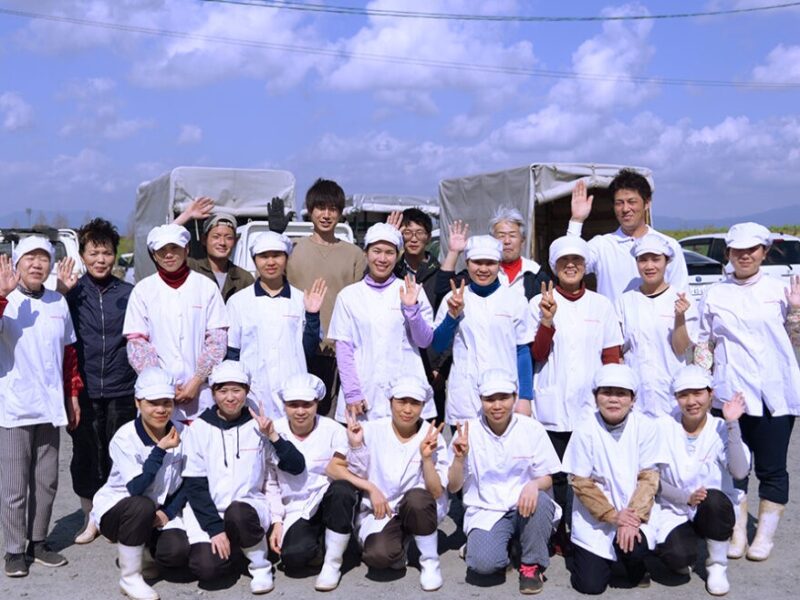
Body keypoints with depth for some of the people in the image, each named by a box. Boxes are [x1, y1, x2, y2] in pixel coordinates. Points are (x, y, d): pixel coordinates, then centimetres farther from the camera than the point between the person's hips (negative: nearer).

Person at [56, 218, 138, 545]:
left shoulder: (129, 293, 4)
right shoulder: (72, 292, 2)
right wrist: (62, 293, -14)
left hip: (121, 391, 0)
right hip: (84, 391, 0)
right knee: (85, 455, 9)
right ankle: (90, 518, 26)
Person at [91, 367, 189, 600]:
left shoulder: (180, 433, -7)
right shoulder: (125, 438, -19)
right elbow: (136, 489, -29)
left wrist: (168, 513, -15)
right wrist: (160, 450, -31)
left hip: (160, 512, 3)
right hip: (116, 508, -3)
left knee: (178, 552, -25)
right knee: (142, 506, -38)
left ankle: (144, 552, 12)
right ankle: (129, 578, -16)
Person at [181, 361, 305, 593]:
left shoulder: (257, 426, 2)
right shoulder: (199, 428, 0)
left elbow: (296, 467, -3)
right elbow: (194, 485, -2)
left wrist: (273, 436, -16)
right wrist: (215, 528, -11)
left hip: (249, 507, 0)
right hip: (207, 513, 0)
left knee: (237, 512, -35)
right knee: (207, 568, -24)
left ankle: (261, 566, -8)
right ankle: (234, 549, 11)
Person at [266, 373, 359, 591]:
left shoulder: (333, 430, -6)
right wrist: (276, 522, -2)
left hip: (329, 500, 0)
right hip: (295, 511, 0)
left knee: (342, 488, -35)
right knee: (293, 558, -30)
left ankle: (332, 564, -17)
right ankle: (313, 545, 10)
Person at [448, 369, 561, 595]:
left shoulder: (532, 429, -4)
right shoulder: (469, 432, -5)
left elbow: (547, 478, -1)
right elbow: (452, 488, -2)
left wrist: (534, 485, -25)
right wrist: (459, 458, -22)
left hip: (525, 508, 1)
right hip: (485, 512, -1)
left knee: (540, 501, -34)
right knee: (483, 563, -28)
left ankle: (532, 564, -8)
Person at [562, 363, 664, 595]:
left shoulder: (645, 427, -10)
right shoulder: (585, 431, -13)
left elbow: (648, 478, -9)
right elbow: (581, 483, -10)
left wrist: (634, 517, -21)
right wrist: (613, 516, -18)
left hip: (635, 512, 1)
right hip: (594, 517, -1)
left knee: (632, 545, -29)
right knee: (590, 585, -7)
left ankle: (636, 569, 9)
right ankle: (582, 553, 28)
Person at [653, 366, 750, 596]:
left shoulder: (721, 429, -6)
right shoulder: (663, 427, -5)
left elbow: (740, 472, -23)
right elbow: (654, 480, -6)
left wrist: (733, 424, -27)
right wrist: (686, 497, -22)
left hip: (714, 511, 1)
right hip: (674, 511, -1)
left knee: (714, 499, -35)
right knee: (679, 559, -31)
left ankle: (718, 566, -9)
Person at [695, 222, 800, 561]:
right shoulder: (714, 295, 8)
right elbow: (704, 345, 12)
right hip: (730, 394, 1)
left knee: (772, 468, 5)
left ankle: (765, 535, 16)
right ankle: (737, 533, 18)